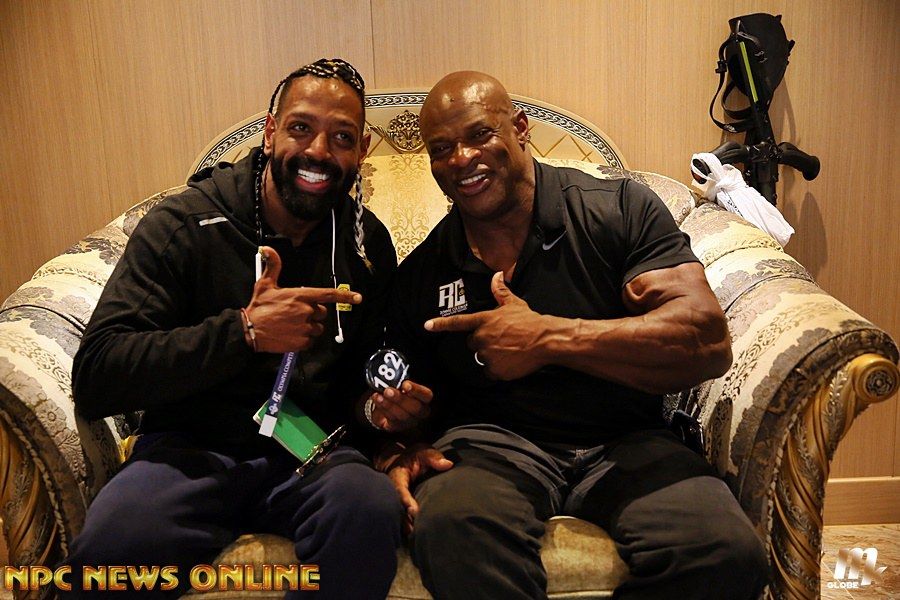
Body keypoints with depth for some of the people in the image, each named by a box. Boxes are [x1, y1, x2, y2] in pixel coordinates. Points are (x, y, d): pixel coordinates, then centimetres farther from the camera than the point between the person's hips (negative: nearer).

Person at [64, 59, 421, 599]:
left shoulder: (368, 243, 7)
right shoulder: (183, 224, -4)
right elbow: (95, 377, -13)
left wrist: (379, 404, -6)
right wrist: (242, 331, -24)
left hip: (315, 451, 3)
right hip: (193, 447, -2)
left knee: (371, 509, -31)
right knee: (111, 544, -33)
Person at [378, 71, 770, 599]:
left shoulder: (619, 209, 0)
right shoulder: (420, 274, 9)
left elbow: (710, 342, -11)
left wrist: (548, 338, -18)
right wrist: (403, 453, -10)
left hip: (625, 443, 1)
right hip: (491, 441, 0)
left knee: (726, 554, -28)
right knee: (448, 531, -35)